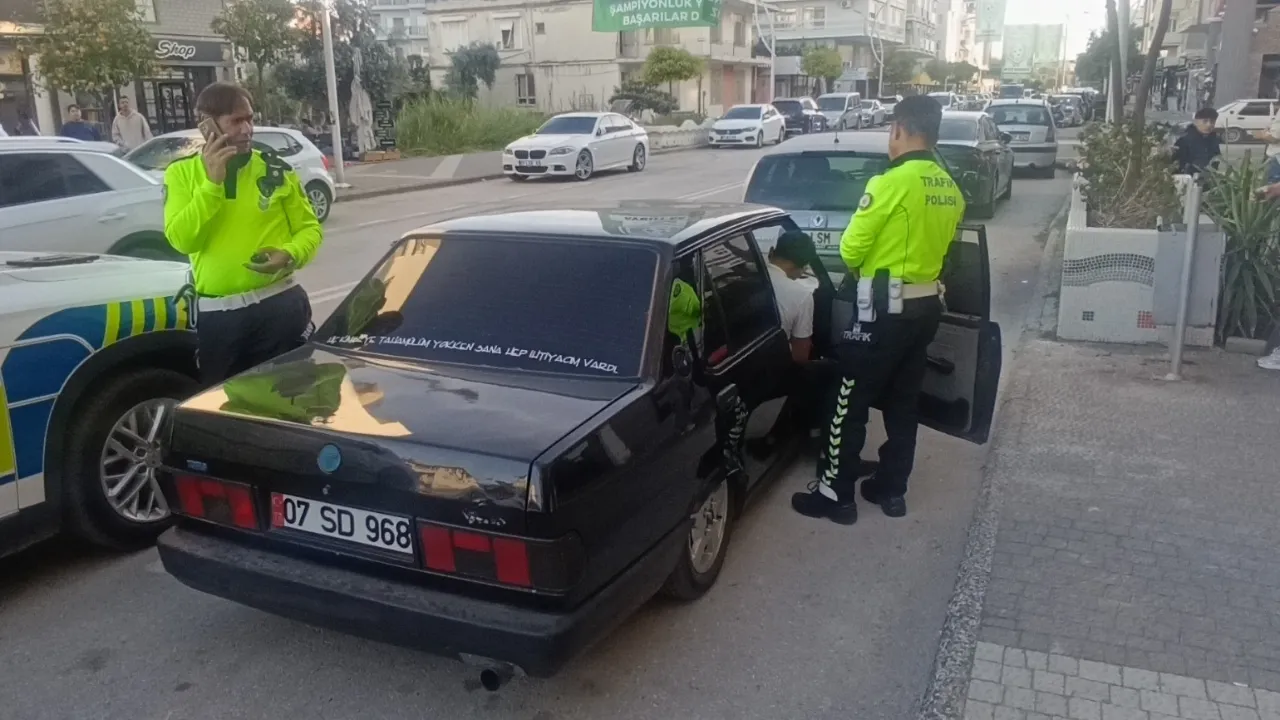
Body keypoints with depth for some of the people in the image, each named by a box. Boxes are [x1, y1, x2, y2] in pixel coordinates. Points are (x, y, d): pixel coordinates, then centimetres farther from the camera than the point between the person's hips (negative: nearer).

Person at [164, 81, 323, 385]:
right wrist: (212, 183, -16)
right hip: (217, 315, 1)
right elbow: (182, 239, -10)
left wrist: (290, 255, -15)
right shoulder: (182, 173, 3)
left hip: (280, 305, 0)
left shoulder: (275, 169, 3)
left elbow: (309, 228, 6)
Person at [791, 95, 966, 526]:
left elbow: (850, 249, -12)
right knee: (903, 403, 16)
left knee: (850, 404, 2)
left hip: (884, 309, -8)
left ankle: (835, 495, 9)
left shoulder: (892, 182, -18)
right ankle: (891, 489, 26)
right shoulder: (951, 190, 6)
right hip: (926, 306, 8)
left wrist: (862, 269, 8)